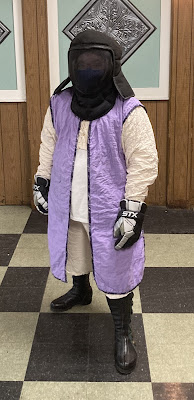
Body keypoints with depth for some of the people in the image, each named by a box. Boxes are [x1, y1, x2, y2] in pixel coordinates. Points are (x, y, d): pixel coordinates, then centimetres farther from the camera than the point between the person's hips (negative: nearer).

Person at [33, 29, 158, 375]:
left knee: (115, 273, 5)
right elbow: (48, 145, 11)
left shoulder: (129, 113, -18)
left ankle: (123, 333, 24)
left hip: (109, 211, -5)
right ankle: (80, 293, 58)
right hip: (67, 206, 5)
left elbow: (144, 163, -16)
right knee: (74, 256, 27)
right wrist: (42, 181, 10)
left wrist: (131, 209, -18)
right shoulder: (59, 105, -3)